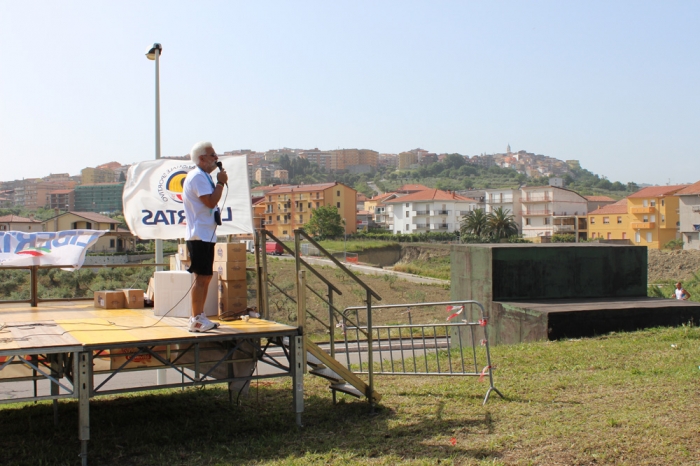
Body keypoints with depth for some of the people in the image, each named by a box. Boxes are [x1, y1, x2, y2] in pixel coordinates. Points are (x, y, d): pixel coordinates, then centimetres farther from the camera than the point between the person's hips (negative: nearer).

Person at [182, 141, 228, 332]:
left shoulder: (203, 177, 21)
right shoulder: (197, 177, -13)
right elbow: (211, 201, -21)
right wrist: (221, 182, -13)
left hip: (206, 235, 11)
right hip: (200, 235, -11)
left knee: (206, 277, 12)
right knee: (201, 277, -10)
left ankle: (199, 317, 19)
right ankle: (196, 320, -7)